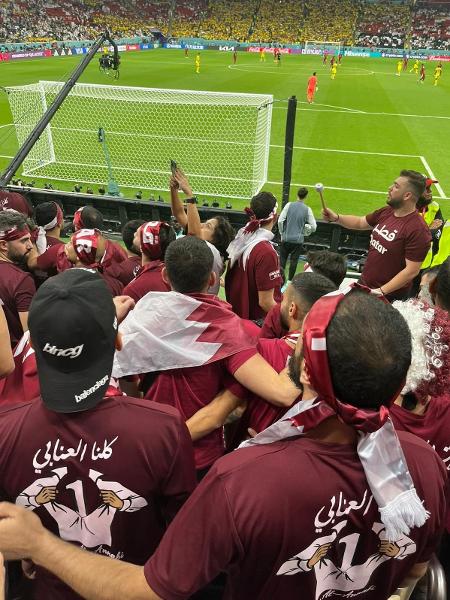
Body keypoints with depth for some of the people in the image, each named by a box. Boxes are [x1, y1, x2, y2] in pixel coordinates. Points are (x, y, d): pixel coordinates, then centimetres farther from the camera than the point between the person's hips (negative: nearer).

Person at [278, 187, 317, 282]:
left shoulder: (289, 205, -4)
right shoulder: (307, 209, -4)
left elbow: (280, 221, -7)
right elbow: (313, 227, -2)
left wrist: (282, 233, 6)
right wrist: (305, 233, 16)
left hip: (286, 238, 0)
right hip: (298, 240, 0)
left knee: (282, 259, 11)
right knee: (294, 261, 10)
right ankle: (290, 280, 17)